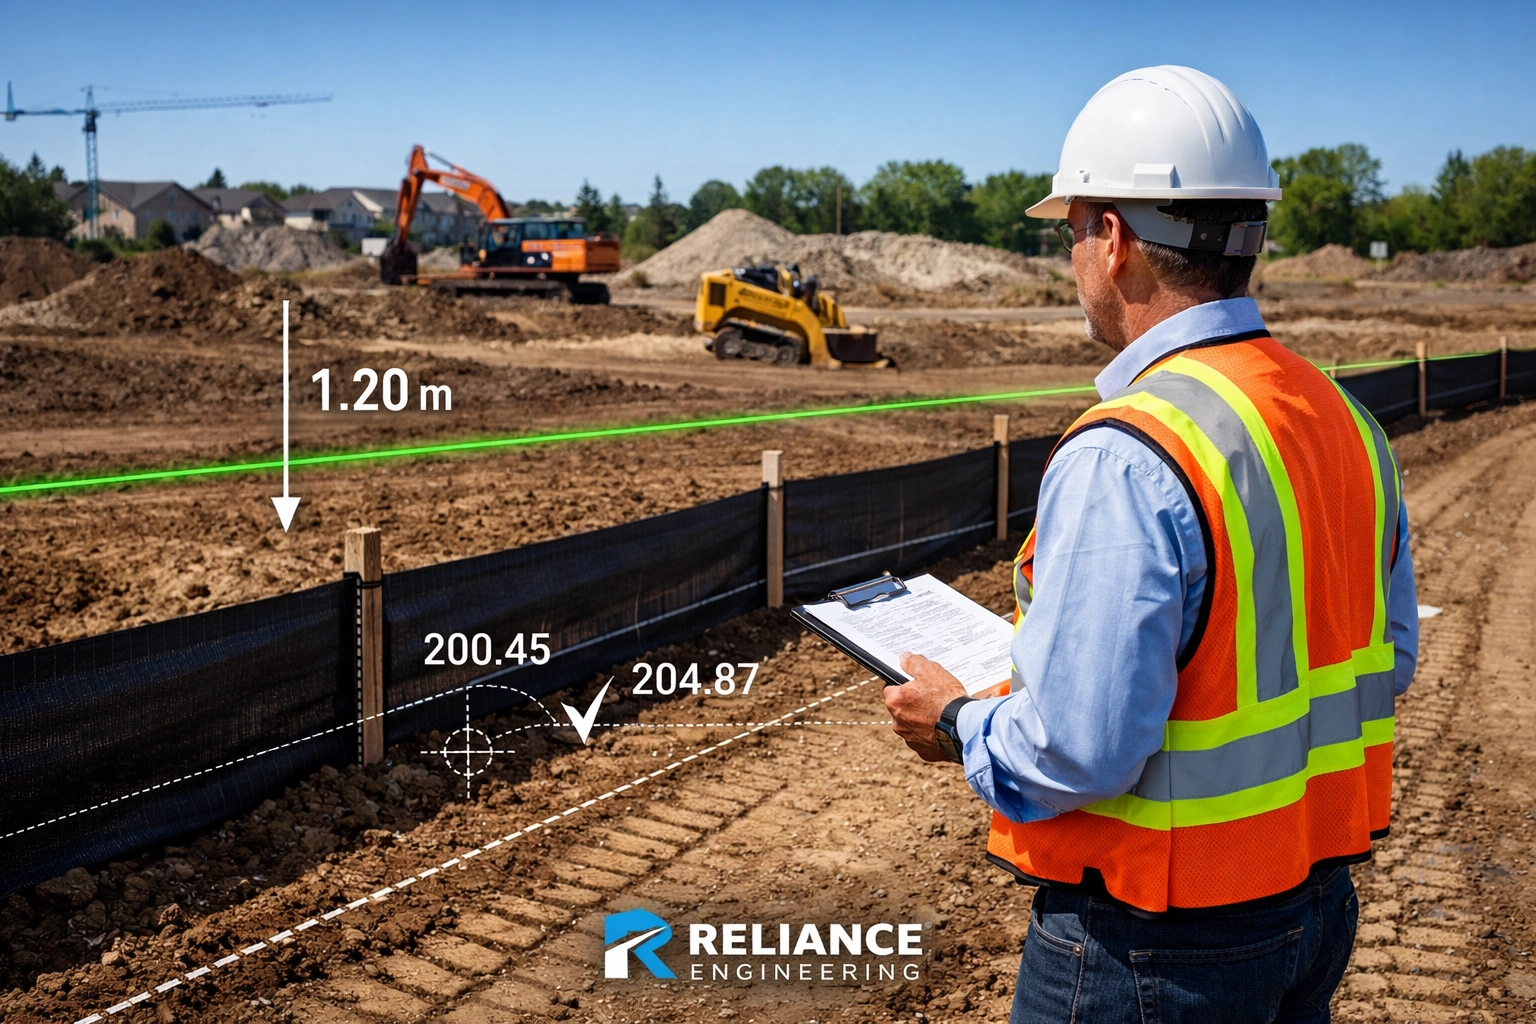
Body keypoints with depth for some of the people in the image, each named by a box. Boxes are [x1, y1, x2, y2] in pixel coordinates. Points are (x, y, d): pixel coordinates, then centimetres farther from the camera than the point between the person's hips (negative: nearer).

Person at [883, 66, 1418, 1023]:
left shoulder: (1122, 460, -26)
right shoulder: (1348, 422, 0)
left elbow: (1080, 752, -26)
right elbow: (1388, 665, 11)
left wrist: (957, 721, -8)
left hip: (1156, 947, -7)